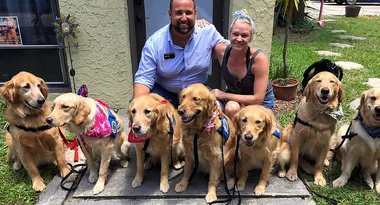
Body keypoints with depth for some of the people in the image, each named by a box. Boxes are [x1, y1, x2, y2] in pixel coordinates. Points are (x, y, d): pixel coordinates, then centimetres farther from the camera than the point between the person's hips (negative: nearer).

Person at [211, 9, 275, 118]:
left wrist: (223, 95, -25)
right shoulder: (221, 50, -20)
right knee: (231, 107, -32)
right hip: (234, 98, 2)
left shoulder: (259, 58, -29)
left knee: (233, 109, -30)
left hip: (262, 101, -2)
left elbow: (258, 99, -26)